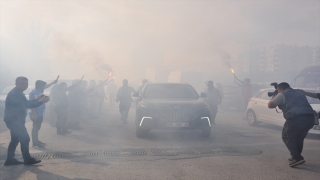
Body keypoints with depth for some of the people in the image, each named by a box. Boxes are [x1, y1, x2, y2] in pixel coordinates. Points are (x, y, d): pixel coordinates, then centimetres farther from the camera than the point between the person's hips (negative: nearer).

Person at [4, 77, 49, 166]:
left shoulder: (18, 93, 15)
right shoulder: (15, 94, -19)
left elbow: (25, 104, 22)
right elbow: (27, 104, -23)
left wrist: (36, 99, 11)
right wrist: (41, 101, -20)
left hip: (15, 120, 11)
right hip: (14, 120, -11)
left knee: (15, 139, 14)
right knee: (25, 139, -7)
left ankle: (10, 159, 21)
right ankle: (27, 159, 1)